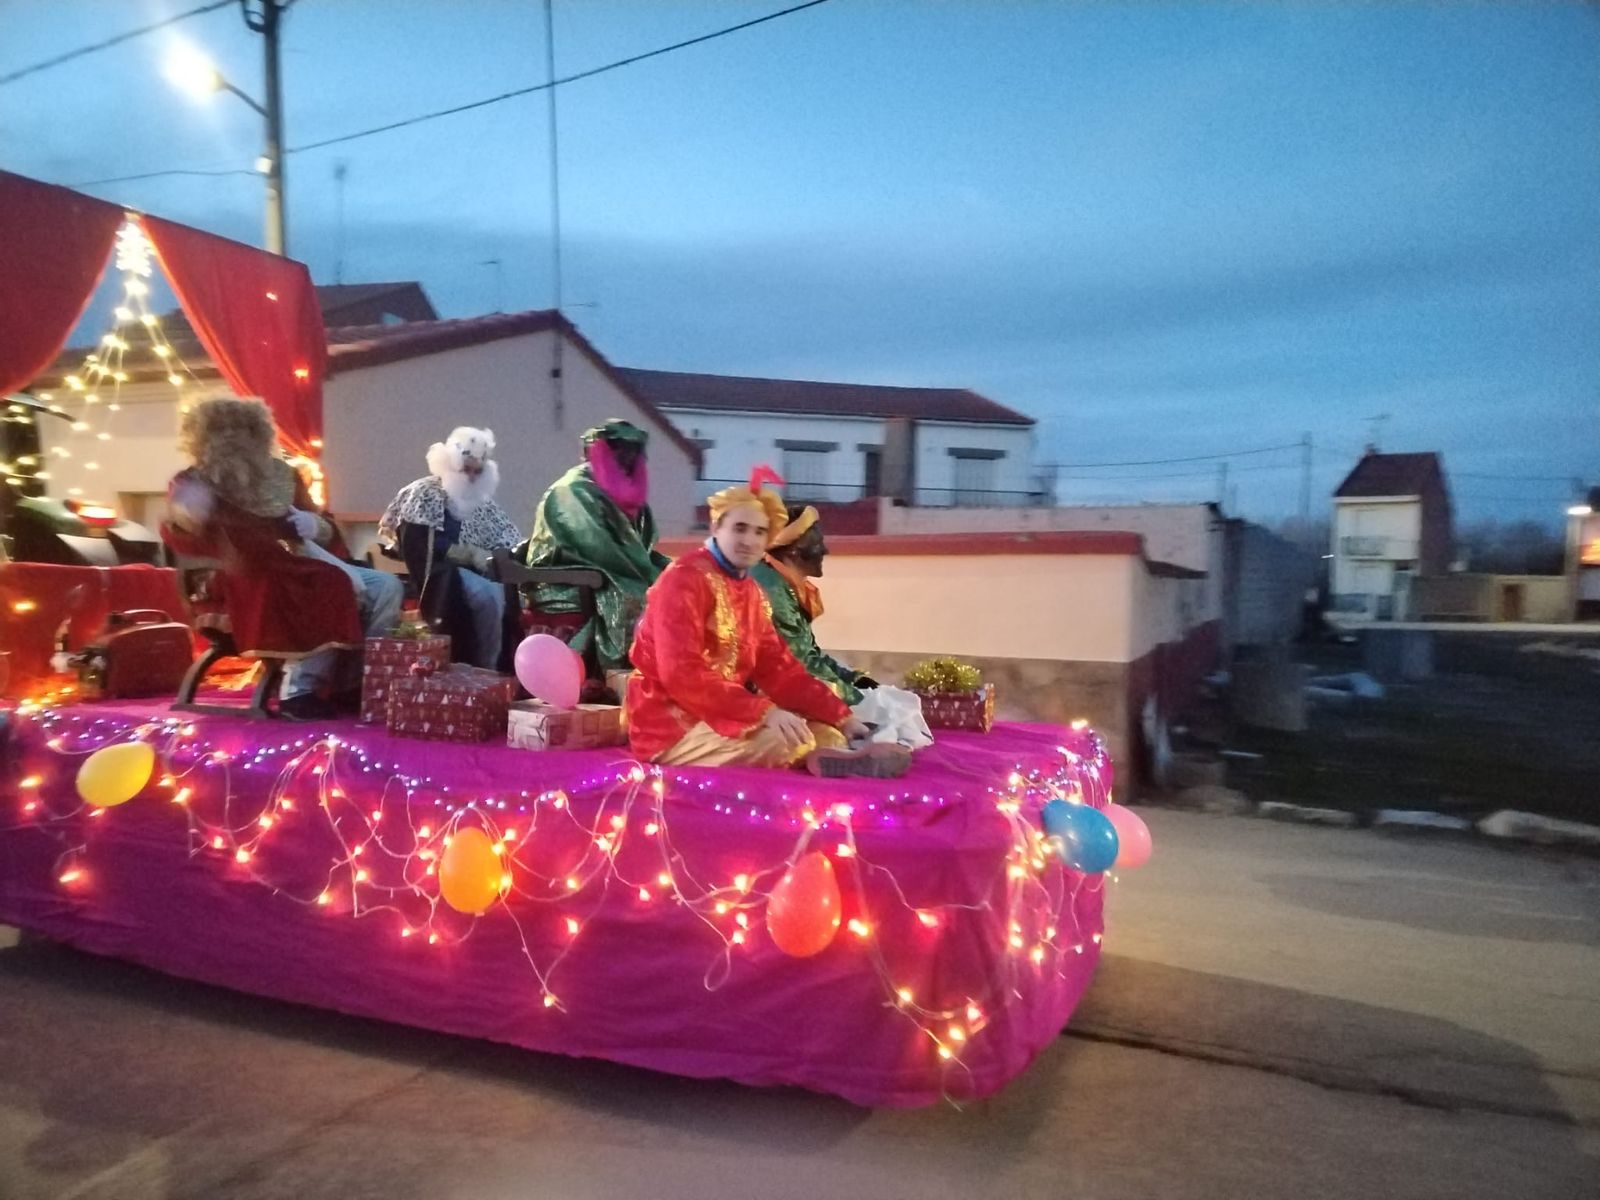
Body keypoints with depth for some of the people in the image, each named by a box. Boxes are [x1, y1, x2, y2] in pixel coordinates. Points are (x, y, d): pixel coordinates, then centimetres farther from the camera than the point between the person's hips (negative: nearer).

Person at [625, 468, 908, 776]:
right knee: (783, 739, -28)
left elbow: (779, 668, 8)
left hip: (727, 717, 9)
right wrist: (764, 712, -31)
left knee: (828, 735, -1)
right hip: (674, 726, -9)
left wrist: (841, 716, -2)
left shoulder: (751, 591, 12)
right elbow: (683, 675, -26)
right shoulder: (685, 579, -15)